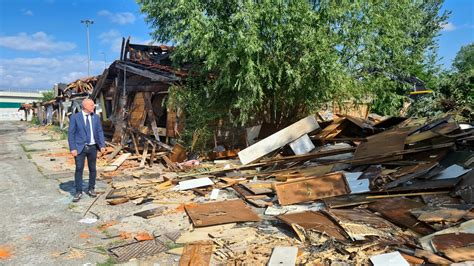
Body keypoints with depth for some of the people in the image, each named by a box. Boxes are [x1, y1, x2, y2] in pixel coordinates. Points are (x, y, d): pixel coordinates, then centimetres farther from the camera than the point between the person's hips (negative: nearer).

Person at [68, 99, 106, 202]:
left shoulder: (95, 117, 6)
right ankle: (78, 192, 7)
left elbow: (100, 132, 7)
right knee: (79, 169, -3)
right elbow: (71, 133, -5)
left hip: (92, 147, 4)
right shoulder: (75, 117, -5)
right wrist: (72, 148, -12)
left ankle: (91, 189, 24)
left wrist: (102, 145, -3)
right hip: (80, 147, -3)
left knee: (92, 169, 10)